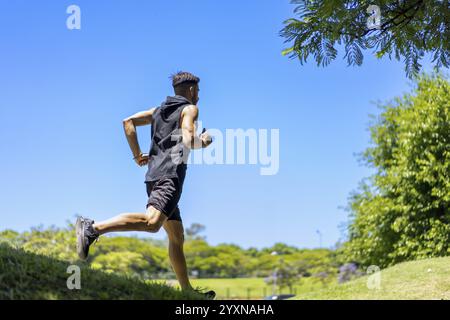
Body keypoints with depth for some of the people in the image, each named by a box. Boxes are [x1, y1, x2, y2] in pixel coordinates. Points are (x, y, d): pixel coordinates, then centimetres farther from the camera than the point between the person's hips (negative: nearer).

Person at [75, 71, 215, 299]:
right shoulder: (190, 109, 5)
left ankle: (187, 291, 15)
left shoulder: (158, 110, 25)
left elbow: (128, 122, 16)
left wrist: (137, 156, 18)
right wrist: (204, 142, 11)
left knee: (177, 237, 12)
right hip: (171, 175, -9)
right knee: (151, 222, -28)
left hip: (153, 176, 9)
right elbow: (189, 141, -10)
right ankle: (93, 228, -39)